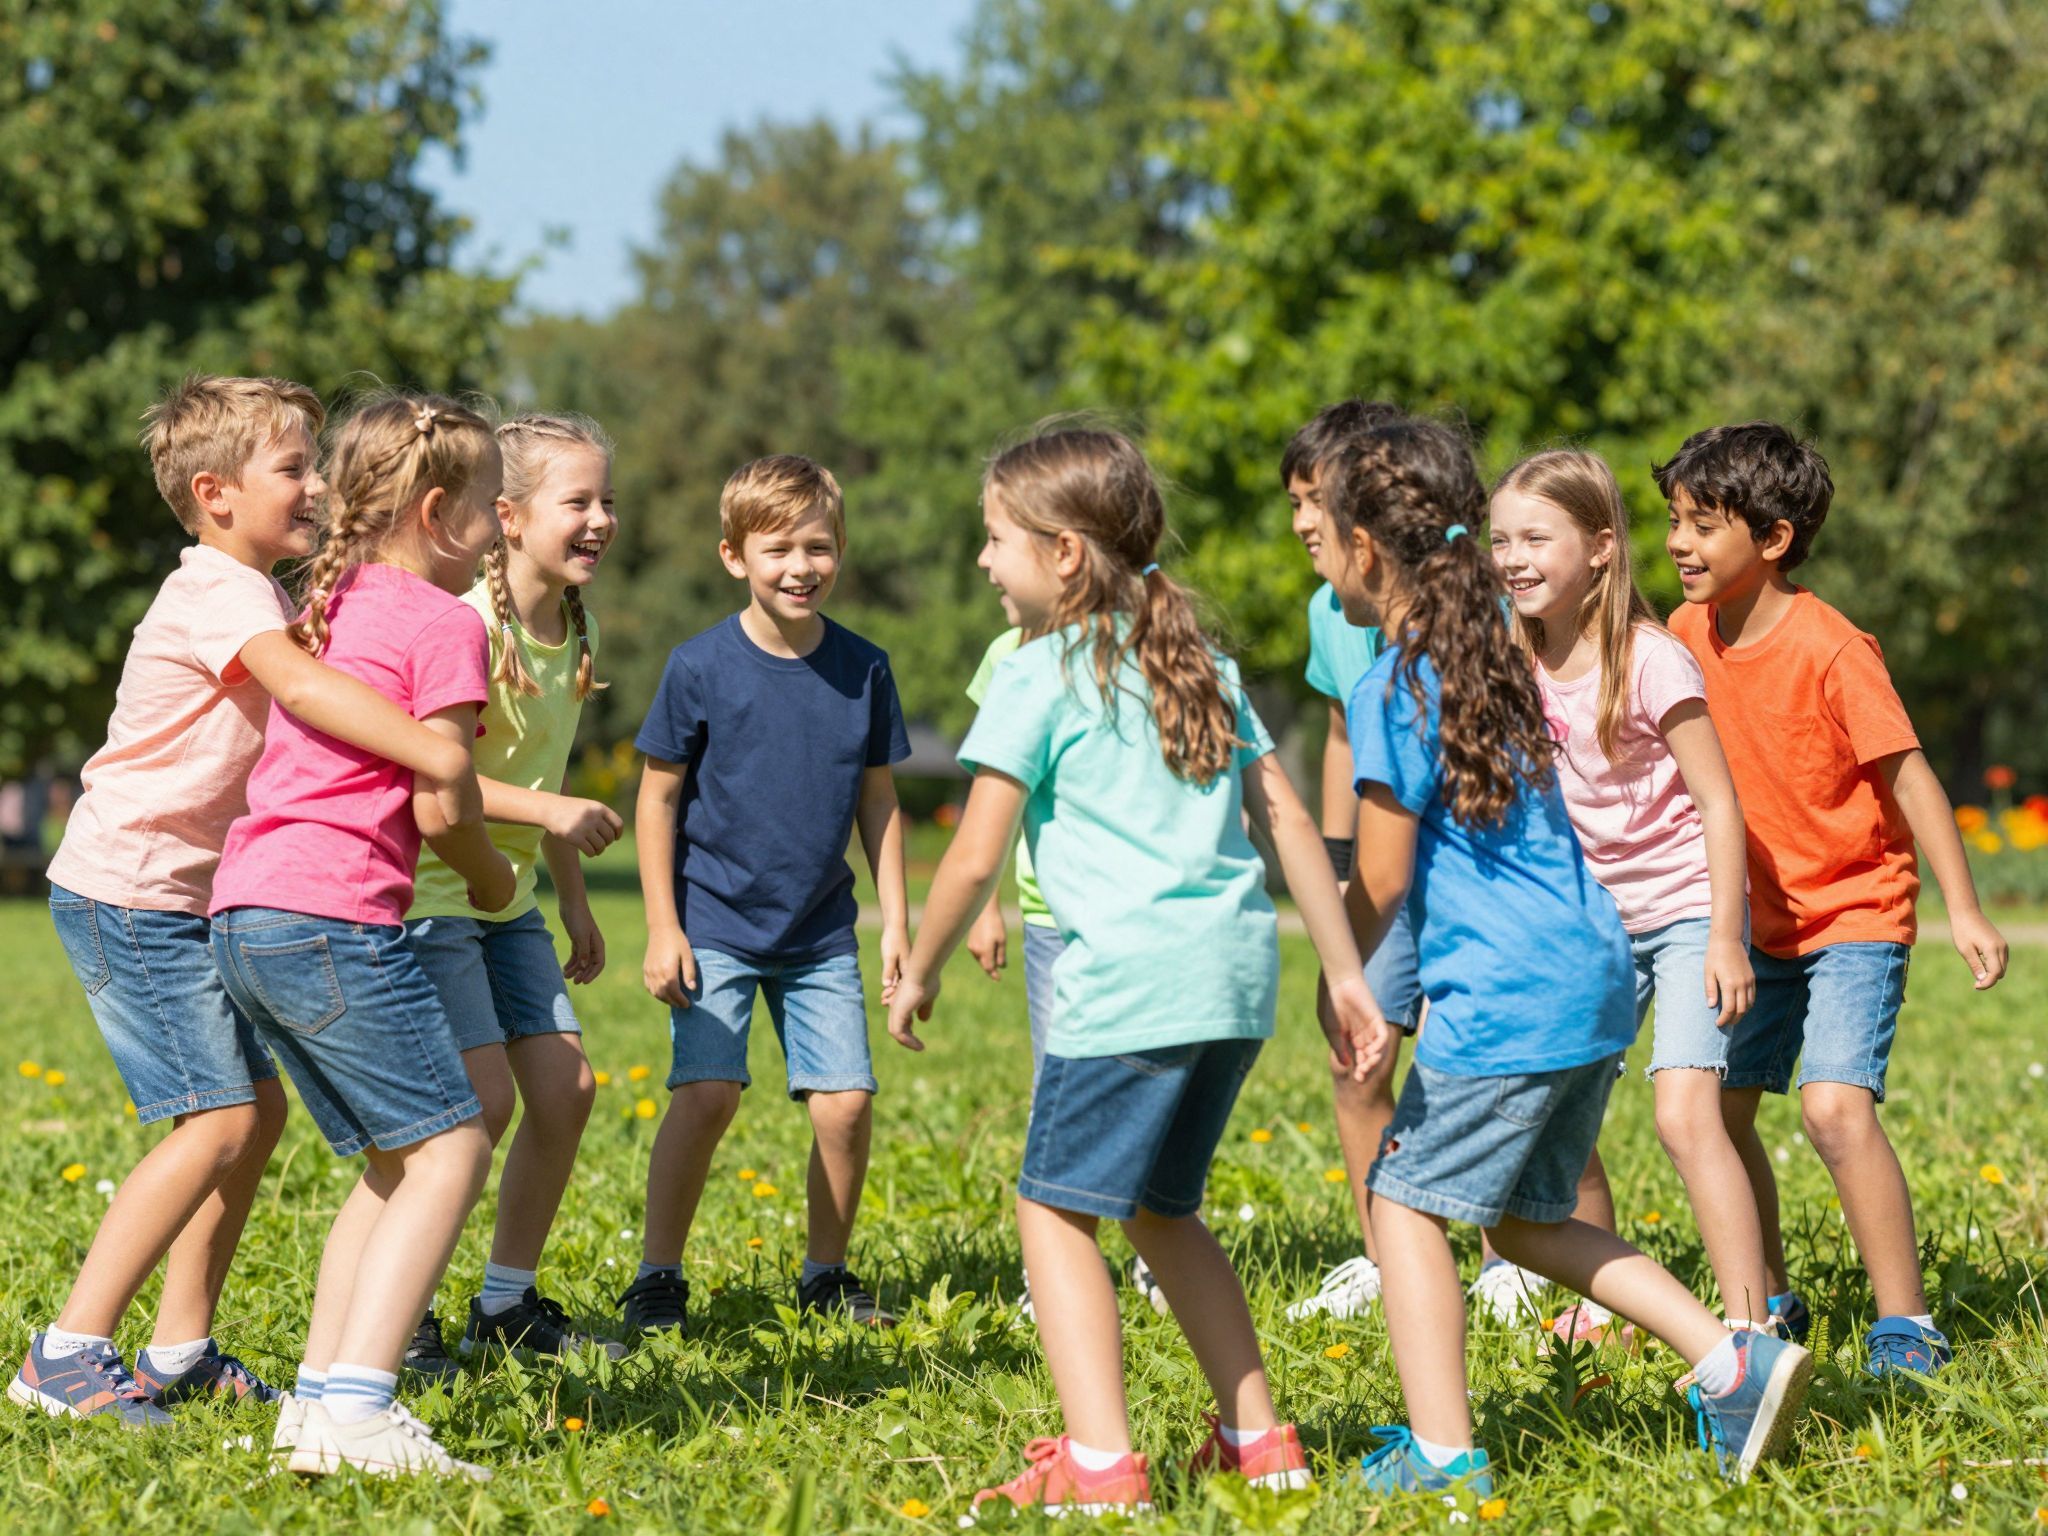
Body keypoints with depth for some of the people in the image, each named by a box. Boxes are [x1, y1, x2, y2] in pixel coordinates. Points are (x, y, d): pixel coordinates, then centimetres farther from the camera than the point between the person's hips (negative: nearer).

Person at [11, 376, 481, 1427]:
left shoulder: (260, 597, 14)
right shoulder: (215, 594, -19)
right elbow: (301, 686, -37)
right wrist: (435, 751, -47)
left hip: (185, 898, 10)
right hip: (128, 896, -10)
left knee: (259, 1104, 9)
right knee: (219, 1120, -14)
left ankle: (181, 1350, 15)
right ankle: (65, 1357, -12)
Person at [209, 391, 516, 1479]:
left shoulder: (327, 604, 22)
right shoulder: (444, 624, -4)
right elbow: (437, 806, -8)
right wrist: (491, 878, 11)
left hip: (245, 915, 9)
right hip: (334, 915, -9)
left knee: (395, 1157, 15)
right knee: (450, 1147, -8)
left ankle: (319, 1396, 8)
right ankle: (356, 1404, -19)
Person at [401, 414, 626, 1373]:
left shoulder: (578, 627, 6)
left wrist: (574, 901, 22)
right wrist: (550, 811, -33)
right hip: (426, 891, -8)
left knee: (566, 1086, 3)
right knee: (483, 1096, -15)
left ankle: (509, 1302, 18)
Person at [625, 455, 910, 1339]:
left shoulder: (863, 669, 1)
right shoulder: (700, 668, -8)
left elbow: (878, 801, 10)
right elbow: (658, 797, -2)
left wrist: (896, 923, 7)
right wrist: (662, 927, -6)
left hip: (820, 930, 3)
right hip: (715, 922, -3)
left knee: (845, 1103, -4)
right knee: (706, 1093, -16)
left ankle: (827, 1275, 16)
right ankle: (658, 1276, -1)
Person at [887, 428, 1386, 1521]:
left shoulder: (1039, 678, -2)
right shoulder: (1201, 663, 19)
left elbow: (976, 858, -5)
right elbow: (1289, 822, 16)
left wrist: (919, 973, 10)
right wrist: (1346, 973, 18)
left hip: (1131, 979, -8)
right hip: (1241, 974, 8)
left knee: (1055, 1208, -1)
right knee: (1160, 1209, 22)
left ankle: (1100, 1462, -13)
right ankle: (1257, 1438, 21)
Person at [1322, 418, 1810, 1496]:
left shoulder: (1392, 691, -11)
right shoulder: (1491, 655, 15)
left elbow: (1380, 882, -11)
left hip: (1504, 998, -9)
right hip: (1595, 972, 9)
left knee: (1405, 1199, 1)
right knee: (1526, 1217, 18)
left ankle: (1442, 1450, -4)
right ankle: (1733, 1363, 9)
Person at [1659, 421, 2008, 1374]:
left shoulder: (1828, 650, -21)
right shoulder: (1689, 632, -1)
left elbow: (1908, 775, -20)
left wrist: (1963, 910, -24)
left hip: (1855, 915, -7)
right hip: (1762, 919, 7)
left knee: (1834, 1108, -21)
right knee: (1713, 1109, 8)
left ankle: (1906, 1329, -13)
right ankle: (1768, 1306, 26)